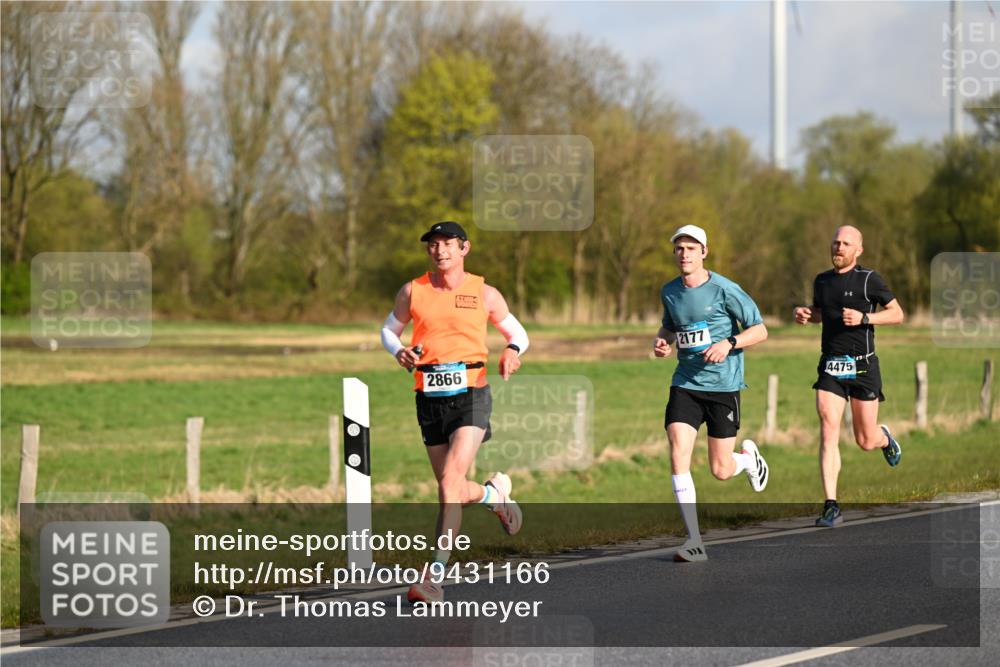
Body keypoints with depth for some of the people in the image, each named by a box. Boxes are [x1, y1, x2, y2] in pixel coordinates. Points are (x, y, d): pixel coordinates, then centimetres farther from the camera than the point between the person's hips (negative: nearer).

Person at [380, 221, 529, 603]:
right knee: (453, 491, 8)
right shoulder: (412, 292, 6)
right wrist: (399, 352, -3)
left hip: (471, 395, -3)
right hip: (429, 398, 3)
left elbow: (517, 332, 15)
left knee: (451, 481, -19)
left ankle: (435, 575, -18)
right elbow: (389, 330, 20)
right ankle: (495, 493, 45)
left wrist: (512, 350, -9)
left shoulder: (484, 294, 3)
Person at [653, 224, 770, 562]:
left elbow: (760, 331, -5)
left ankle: (748, 457, 40)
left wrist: (729, 343, -22)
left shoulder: (724, 290, -9)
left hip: (723, 385, -3)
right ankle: (694, 541, -12)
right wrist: (661, 341, 3)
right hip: (685, 384, 4)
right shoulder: (669, 292, 6)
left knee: (721, 471, 2)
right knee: (678, 455, -16)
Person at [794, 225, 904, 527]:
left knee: (865, 441, 5)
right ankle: (831, 506, -15)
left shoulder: (869, 279, -5)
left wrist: (864, 318, -17)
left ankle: (884, 437, 45)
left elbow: (897, 314, -2)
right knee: (828, 433, -13)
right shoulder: (822, 281, 10)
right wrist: (805, 314, 5)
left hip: (862, 367, -3)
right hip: (830, 367, 3)